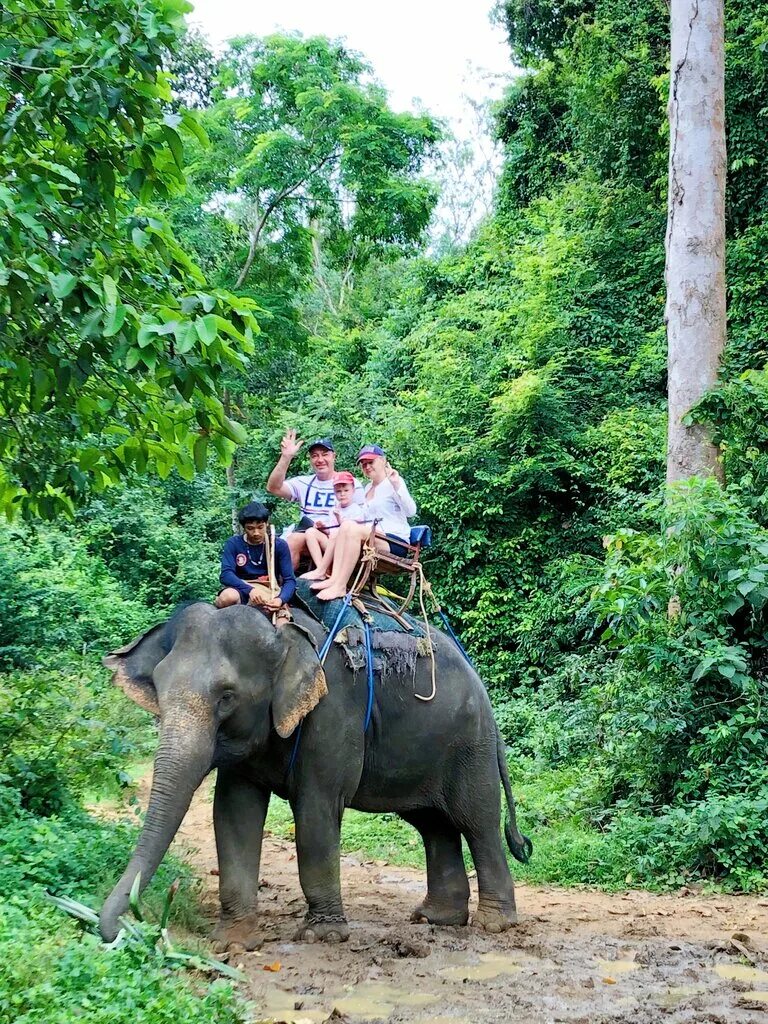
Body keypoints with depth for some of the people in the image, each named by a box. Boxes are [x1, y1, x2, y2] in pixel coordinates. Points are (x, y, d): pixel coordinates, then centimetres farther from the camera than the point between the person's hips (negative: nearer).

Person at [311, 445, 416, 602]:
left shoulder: (394, 482, -2)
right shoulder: (368, 488, 22)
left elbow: (411, 511, -16)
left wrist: (397, 485, -28)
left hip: (396, 541, -7)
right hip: (375, 538, 7)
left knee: (354, 529, -29)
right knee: (346, 525, -19)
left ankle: (340, 586, -35)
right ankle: (335, 578, -33)